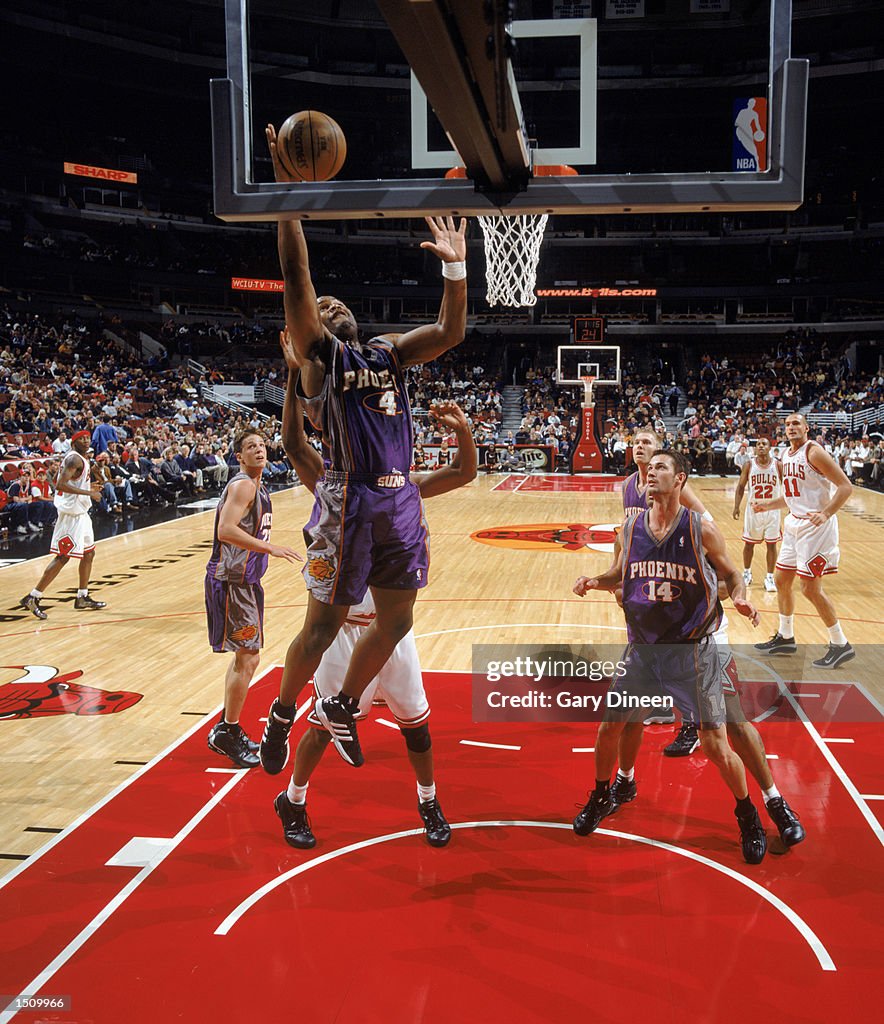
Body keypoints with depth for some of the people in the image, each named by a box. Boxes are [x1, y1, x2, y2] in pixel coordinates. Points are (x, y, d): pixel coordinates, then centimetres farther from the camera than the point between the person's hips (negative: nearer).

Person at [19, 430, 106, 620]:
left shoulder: (80, 459, 15)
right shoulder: (74, 458, -15)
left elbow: (73, 483, 24)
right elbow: (60, 485, -27)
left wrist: (89, 486, 17)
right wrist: (88, 493, -25)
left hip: (80, 513, 11)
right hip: (72, 513, -11)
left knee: (89, 553, 16)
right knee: (63, 557, -9)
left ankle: (82, 598, 24)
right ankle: (32, 598, -6)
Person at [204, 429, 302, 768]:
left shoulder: (257, 487, 15)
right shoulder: (243, 486, -15)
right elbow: (226, 530, -28)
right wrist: (270, 547, -30)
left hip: (245, 581, 10)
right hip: (232, 582, -10)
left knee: (245, 657, 16)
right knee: (247, 658, -6)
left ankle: (227, 729, 27)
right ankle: (227, 734, 5)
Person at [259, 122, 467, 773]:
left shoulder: (389, 351, 20)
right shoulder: (316, 352, 3)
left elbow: (451, 334, 11)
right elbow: (296, 278, -9)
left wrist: (455, 267, 3)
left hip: (401, 499, 6)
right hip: (350, 499, -6)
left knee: (396, 621, 12)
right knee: (324, 625, 3)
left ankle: (341, 708, 32)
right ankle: (282, 714, 27)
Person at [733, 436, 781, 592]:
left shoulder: (777, 465, -4)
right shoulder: (749, 465, -3)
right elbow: (741, 487, 2)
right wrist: (736, 506, -7)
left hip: (772, 510, 0)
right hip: (753, 509, 0)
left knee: (771, 544, 1)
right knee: (749, 543, 9)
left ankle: (770, 578, 11)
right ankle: (747, 573, 27)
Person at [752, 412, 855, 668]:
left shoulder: (814, 451, -14)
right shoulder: (786, 455, 12)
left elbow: (845, 486, -18)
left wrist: (825, 514, -29)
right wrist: (768, 505, 13)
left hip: (815, 525, -9)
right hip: (795, 523, 9)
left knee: (811, 588, -7)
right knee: (781, 580, 13)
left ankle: (840, 645, 7)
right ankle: (785, 638, 28)